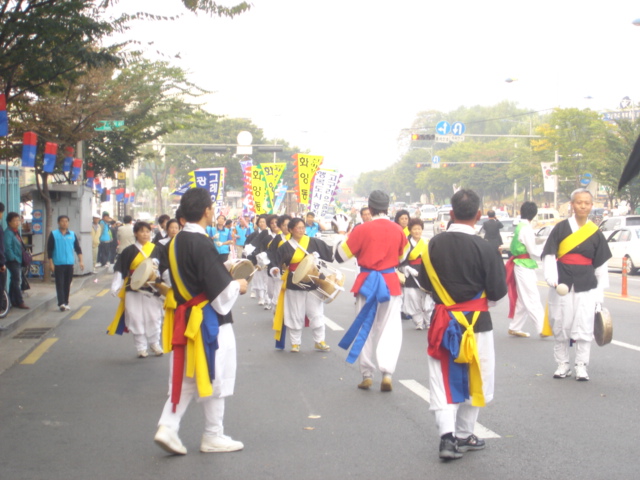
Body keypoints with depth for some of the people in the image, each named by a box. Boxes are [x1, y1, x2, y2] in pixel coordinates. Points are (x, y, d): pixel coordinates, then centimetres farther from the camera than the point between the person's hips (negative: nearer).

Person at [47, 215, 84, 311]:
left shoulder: (72, 235, 8)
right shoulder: (53, 234, 0)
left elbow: (78, 248, 11)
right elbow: (49, 249, 0)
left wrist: (81, 261, 4)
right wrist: (51, 263, -5)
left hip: (70, 264, 3)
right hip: (58, 264, -3)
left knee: (67, 284, 7)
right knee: (60, 284, -7)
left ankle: (66, 303, 15)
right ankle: (61, 303, -14)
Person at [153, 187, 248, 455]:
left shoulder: (176, 242, 4)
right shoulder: (202, 244, -21)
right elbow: (220, 290, -22)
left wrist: (227, 279, 15)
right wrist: (238, 286, -2)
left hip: (183, 317, 8)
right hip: (208, 321, -8)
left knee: (185, 378, 15)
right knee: (214, 379, 6)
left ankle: (168, 427, 5)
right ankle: (213, 437, 16)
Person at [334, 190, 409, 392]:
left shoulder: (362, 230, -10)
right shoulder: (398, 230, -3)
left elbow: (340, 256, -2)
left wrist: (342, 232, 9)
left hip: (366, 283, -1)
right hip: (390, 283, 1)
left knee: (365, 328, 11)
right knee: (390, 329, 5)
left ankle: (367, 376, 14)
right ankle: (387, 373, -9)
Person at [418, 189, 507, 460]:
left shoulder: (435, 244, -5)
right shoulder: (484, 249, -16)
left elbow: (425, 281, 6)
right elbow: (498, 292, -11)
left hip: (443, 320, 2)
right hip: (476, 323, -2)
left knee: (444, 379, 8)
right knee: (473, 380, 15)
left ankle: (447, 435, -7)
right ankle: (464, 436, 26)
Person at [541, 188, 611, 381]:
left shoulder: (596, 234, 5)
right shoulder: (561, 228, -1)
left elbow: (601, 265, 9)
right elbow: (549, 255, -3)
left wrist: (600, 293, 7)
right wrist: (552, 279, -18)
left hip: (586, 287, 1)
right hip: (562, 286, -1)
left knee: (584, 327, 0)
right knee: (560, 326, 5)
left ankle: (581, 366, 11)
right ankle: (563, 364, 19)